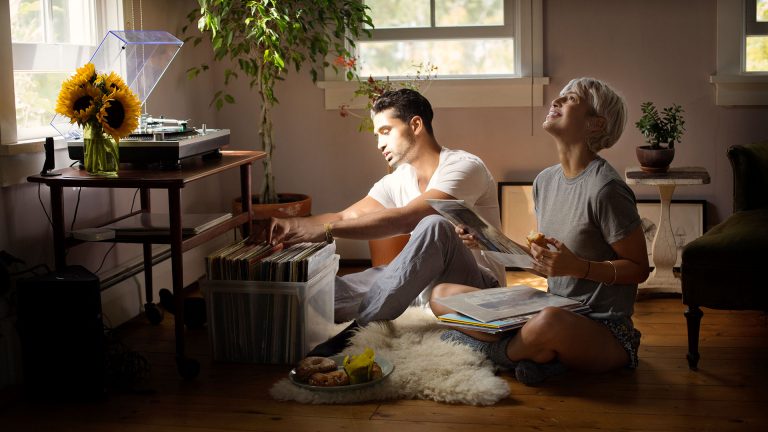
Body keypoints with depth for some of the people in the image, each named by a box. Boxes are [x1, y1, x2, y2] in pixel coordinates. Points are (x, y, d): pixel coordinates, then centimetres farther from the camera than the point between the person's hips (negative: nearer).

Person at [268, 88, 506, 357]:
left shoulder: (464, 166, -15)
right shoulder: (397, 181, 9)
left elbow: (405, 219, -28)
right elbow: (345, 216, 7)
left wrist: (326, 229, -30)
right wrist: (295, 224, -13)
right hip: (424, 284, 7)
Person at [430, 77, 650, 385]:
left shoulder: (605, 188, -15)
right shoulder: (545, 180, 9)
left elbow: (639, 269, -10)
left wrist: (577, 267, -24)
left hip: (603, 327, -7)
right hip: (555, 309, 7)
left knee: (550, 321, -42)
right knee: (441, 294, -1)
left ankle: (486, 347, -8)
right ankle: (538, 352, -14)